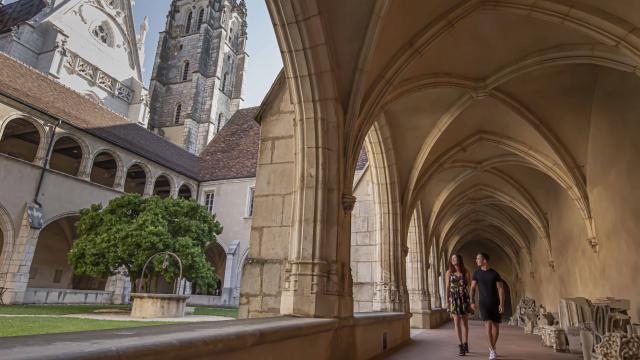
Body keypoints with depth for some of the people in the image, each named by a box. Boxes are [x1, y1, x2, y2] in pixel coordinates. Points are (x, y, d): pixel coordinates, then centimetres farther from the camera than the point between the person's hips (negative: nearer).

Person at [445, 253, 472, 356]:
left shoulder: (466, 272, -2)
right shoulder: (449, 272, 1)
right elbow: (447, 287, 2)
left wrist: (472, 301, -6)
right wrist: (447, 301, -2)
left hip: (465, 298, 0)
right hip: (454, 299, 0)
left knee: (465, 322, 8)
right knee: (457, 322, -3)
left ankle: (465, 344, 20)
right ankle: (461, 346, 1)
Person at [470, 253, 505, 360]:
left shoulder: (495, 274, -4)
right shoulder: (477, 273, 0)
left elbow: (501, 289, -7)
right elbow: (473, 288, 2)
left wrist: (502, 304, -16)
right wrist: (472, 302, -9)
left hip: (495, 304, 1)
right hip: (484, 304, -1)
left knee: (496, 326, 5)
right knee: (488, 325, -15)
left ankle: (492, 348, 27)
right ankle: (492, 350, -6)